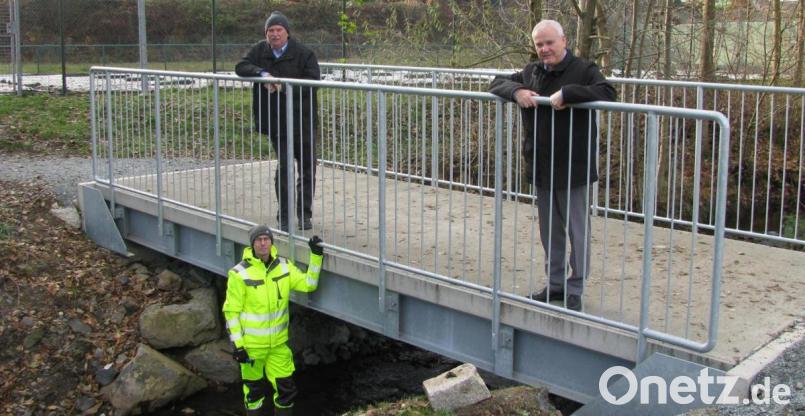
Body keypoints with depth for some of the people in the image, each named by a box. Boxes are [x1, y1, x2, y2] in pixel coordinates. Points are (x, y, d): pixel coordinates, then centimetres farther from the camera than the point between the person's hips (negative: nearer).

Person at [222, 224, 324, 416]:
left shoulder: (284, 266, 0)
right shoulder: (239, 273, -14)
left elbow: (308, 284, -2)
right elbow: (231, 311, -10)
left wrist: (316, 255, -11)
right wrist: (237, 345, -12)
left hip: (279, 343, 4)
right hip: (251, 344, -3)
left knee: (285, 387, 9)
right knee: (254, 388, 11)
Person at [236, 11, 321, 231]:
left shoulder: (303, 53, -7)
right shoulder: (260, 50, 4)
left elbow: (313, 81, -16)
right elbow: (241, 67, -6)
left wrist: (282, 86, -22)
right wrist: (262, 74, -24)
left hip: (303, 118, -1)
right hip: (277, 120, 1)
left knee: (307, 167, 6)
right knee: (283, 167, -2)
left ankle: (305, 214, 20)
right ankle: (284, 217, 8)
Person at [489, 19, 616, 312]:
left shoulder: (583, 70, -9)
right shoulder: (531, 72, 9)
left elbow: (607, 93, -24)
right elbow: (497, 83, 13)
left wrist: (567, 93, -31)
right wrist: (516, 91, -9)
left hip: (573, 169, -6)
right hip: (540, 168, 6)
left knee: (578, 232, 4)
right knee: (550, 232, 17)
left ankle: (575, 290, 16)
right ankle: (555, 284, 30)